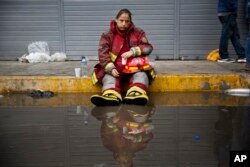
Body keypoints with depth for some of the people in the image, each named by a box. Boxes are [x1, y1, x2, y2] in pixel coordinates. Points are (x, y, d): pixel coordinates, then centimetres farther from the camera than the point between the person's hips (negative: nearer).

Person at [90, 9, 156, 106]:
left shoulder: (138, 33, 9)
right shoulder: (108, 36, 3)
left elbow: (148, 47, 1)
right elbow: (102, 54, -7)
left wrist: (133, 51, -17)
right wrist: (110, 68, -24)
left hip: (134, 67, 0)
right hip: (115, 68, 0)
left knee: (141, 74, -31)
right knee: (108, 76, -31)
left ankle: (135, 95, -58)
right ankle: (110, 96, -60)